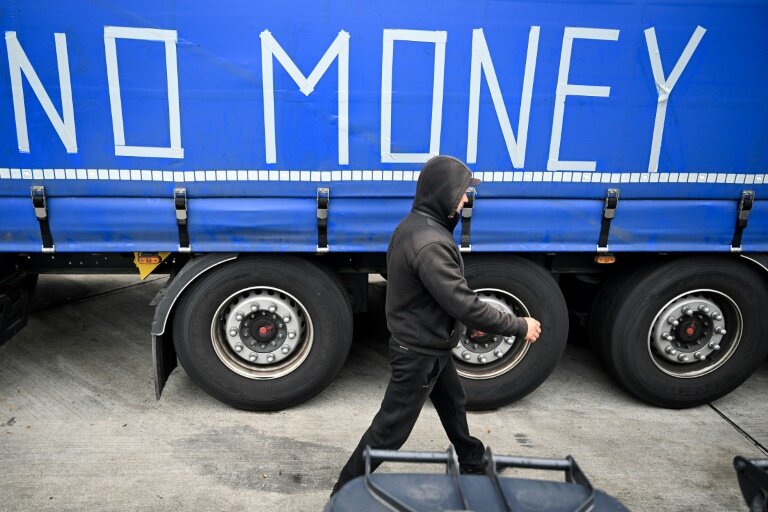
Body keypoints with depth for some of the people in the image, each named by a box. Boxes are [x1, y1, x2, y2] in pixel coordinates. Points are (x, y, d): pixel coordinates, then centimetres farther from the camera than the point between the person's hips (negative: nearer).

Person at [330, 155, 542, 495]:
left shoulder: (417, 225, 2)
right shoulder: (429, 243, -32)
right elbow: (463, 303, -30)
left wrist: (466, 318, 17)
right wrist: (519, 327, -18)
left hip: (426, 344, 10)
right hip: (419, 352, -10)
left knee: (454, 404, 28)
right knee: (391, 429, 4)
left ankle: (470, 461, 51)